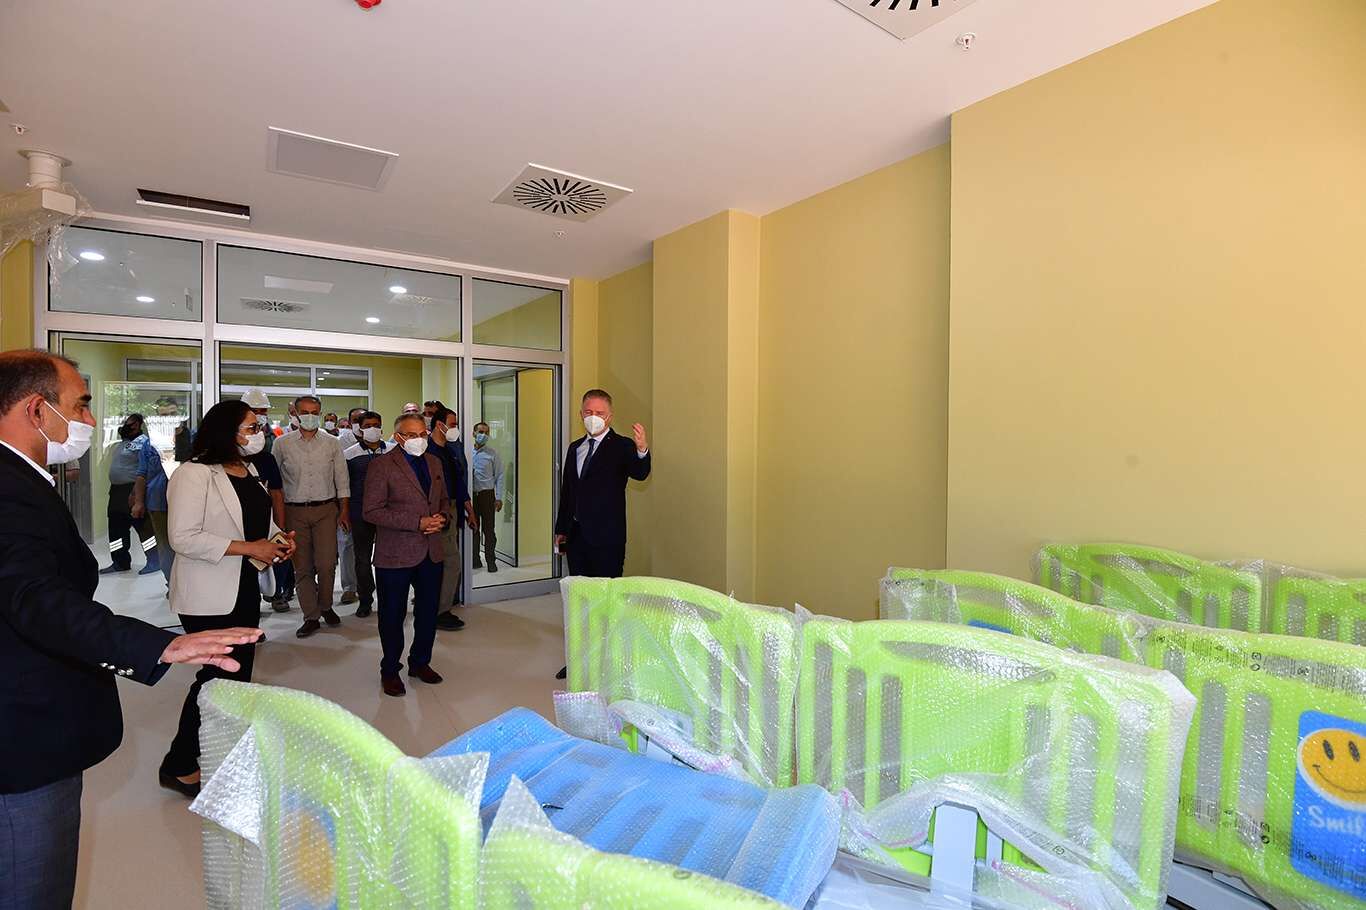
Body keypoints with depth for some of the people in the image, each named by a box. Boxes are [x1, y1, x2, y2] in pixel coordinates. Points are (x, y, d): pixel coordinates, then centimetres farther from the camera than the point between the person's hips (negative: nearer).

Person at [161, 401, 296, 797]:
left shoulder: (249, 471, 11)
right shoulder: (194, 474, -17)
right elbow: (183, 538, -23)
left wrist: (278, 538, 2)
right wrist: (249, 548, -24)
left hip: (245, 587, 9)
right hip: (208, 595, -9)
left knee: (239, 673, 17)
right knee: (219, 675, -2)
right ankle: (178, 765, 19)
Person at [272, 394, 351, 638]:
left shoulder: (332, 443, 4)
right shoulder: (282, 443, 3)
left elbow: (342, 479, 6)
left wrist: (344, 510, 1)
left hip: (326, 509, 0)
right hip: (294, 511, 0)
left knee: (326, 564, -3)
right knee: (302, 567, 5)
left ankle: (325, 606, 21)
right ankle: (311, 617, 15)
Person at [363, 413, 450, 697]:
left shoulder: (434, 462, 9)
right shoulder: (382, 465, -10)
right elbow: (372, 511, -15)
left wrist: (443, 517, -4)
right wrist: (418, 523, -20)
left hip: (431, 553, 6)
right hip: (395, 555, -5)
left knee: (429, 612, 15)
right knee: (393, 615, 10)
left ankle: (420, 662, 35)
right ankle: (390, 671, 29)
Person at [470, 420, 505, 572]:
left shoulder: (493, 453, 0)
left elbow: (499, 476, 0)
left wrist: (499, 498, -6)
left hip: (487, 494, -2)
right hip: (470, 495, 2)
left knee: (488, 529, 0)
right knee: (473, 528, 11)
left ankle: (491, 561, 9)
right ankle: (475, 560, 22)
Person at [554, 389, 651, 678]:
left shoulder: (622, 446, -7)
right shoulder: (575, 448, 13)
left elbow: (640, 473, -27)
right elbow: (567, 491, 17)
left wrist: (643, 451, -47)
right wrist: (561, 529, 16)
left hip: (606, 538, -6)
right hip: (576, 536, 7)